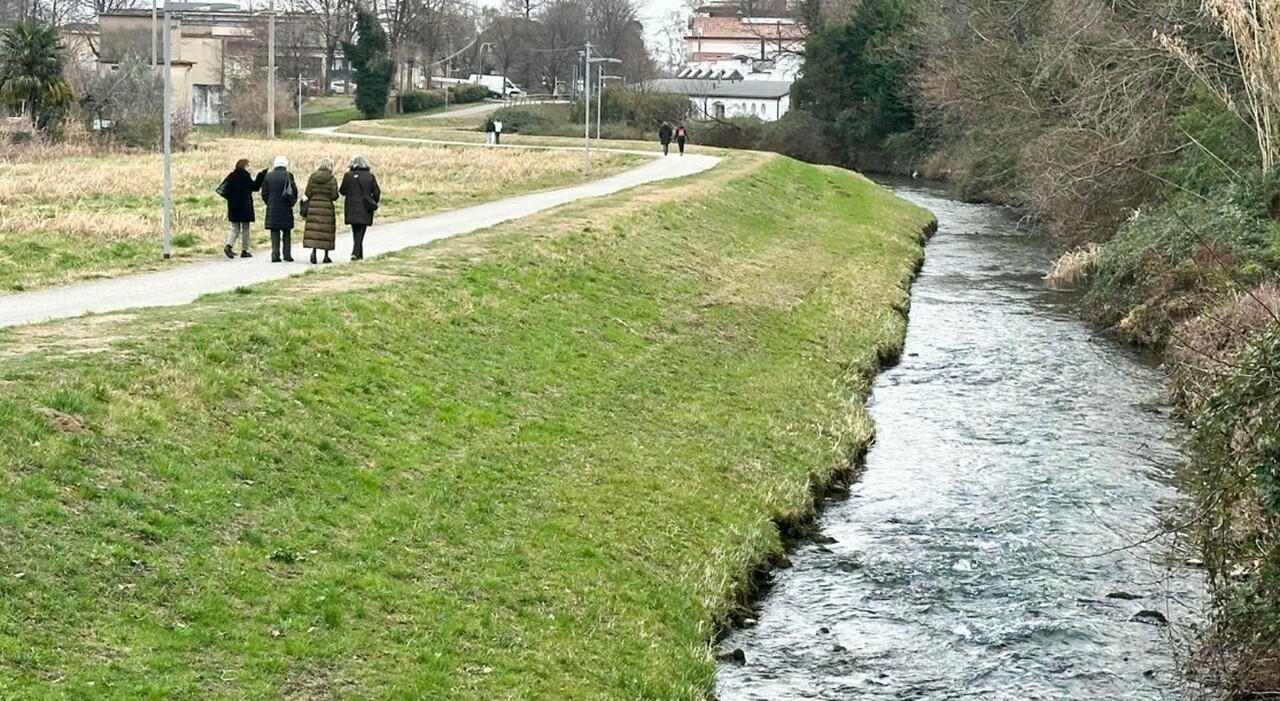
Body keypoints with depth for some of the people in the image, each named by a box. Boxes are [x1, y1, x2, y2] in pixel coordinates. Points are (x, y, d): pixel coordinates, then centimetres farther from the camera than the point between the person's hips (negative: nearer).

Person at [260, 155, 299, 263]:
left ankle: (275, 256, -2)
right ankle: (287, 255, 6)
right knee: (287, 234, 8)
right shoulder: (288, 175, -6)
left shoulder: (268, 176, 2)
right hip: (286, 209, -2)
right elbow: (294, 191, -6)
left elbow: (264, 193, 4)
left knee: (274, 234, 4)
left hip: (272, 209, 2)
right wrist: (292, 202, 11)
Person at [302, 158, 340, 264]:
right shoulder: (332, 179, -7)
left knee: (313, 229, 2)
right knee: (326, 231, 6)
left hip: (313, 206, 2)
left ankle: (313, 250, -18)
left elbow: (308, 193, 0)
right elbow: (334, 196, -10)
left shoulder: (312, 177, 0)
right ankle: (326, 255, 10)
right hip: (327, 207, -2)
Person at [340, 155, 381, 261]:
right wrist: (374, 203, 16)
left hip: (352, 209, 1)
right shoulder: (370, 176, -2)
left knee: (356, 231, 14)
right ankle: (355, 252, -17)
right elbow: (377, 192, 1)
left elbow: (342, 191, 1)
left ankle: (359, 254, 17)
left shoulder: (348, 175, -4)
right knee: (360, 231, -2)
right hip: (365, 208, -1)